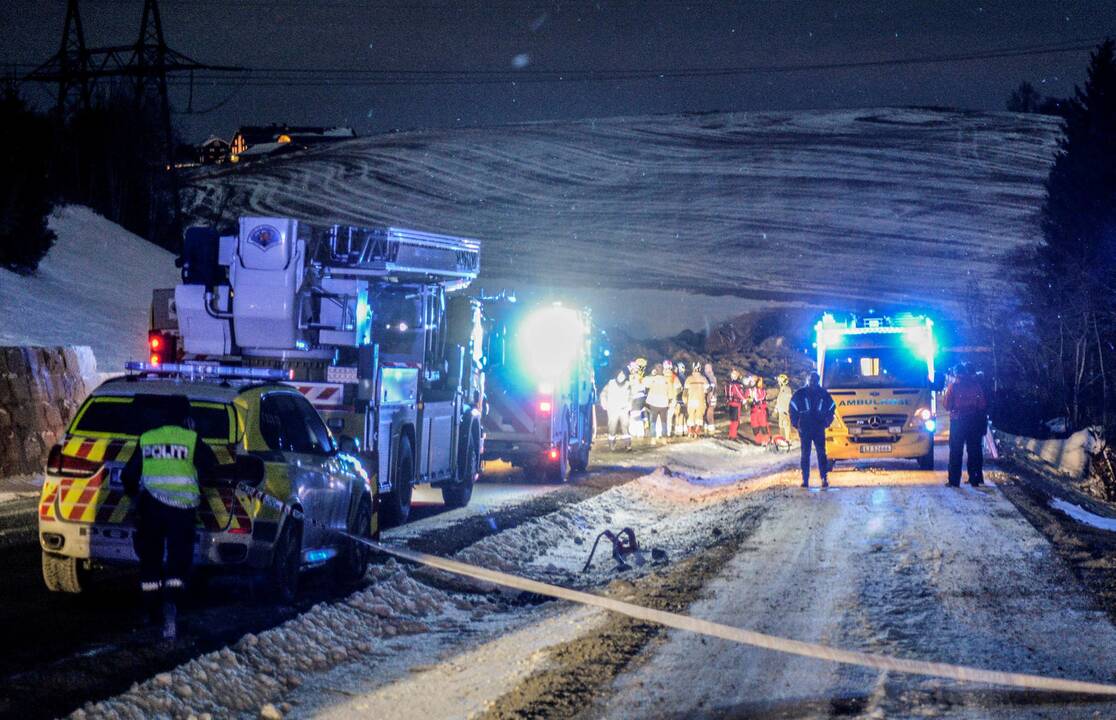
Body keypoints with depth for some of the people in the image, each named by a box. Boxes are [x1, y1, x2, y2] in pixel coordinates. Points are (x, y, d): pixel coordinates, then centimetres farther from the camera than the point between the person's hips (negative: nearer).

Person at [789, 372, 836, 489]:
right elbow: (793, 408, 4)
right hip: (804, 428, -1)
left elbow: (831, 408, 16)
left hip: (819, 428, 1)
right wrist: (795, 423, -1)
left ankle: (824, 478, -4)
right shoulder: (800, 393, 2)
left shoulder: (823, 394, 7)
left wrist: (827, 421, 8)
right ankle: (805, 480, 4)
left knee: (821, 453, -5)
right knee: (805, 454, 2)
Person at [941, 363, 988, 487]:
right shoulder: (976, 384, -1)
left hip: (958, 421, -2)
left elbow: (946, 405, -4)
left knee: (956, 452, 2)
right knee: (974, 450, 10)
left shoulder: (954, 385, -7)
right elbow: (983, 405, 0)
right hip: (975, 421, 2)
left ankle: (954, 480, -1)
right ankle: (975, 479, 10)